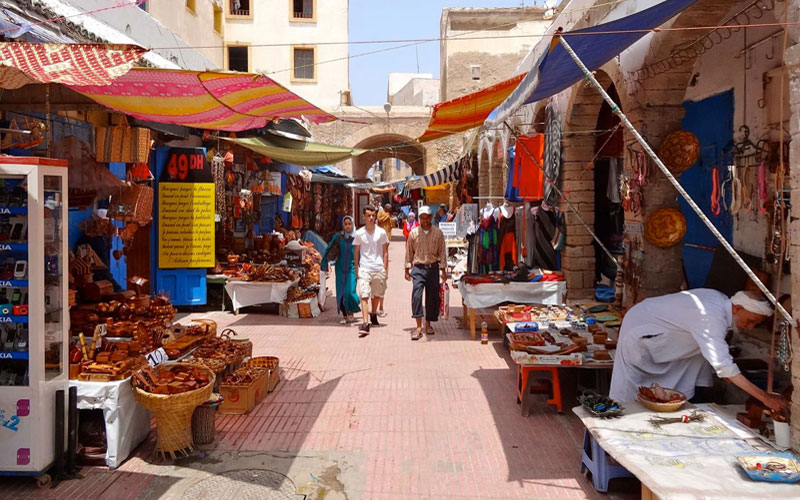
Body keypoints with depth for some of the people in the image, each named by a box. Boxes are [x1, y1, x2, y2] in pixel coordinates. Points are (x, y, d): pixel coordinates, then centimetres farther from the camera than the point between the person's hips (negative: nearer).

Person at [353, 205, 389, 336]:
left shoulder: (381, 232, 2)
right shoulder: (359, 233, 2)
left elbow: (385, 252, 6)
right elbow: (356, 252, 8)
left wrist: (385, 269, 2)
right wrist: (356, 269, 4)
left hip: (379, 268, 2)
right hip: (364, 269, -1)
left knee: (377, 295, 15)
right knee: (364, 296, -12)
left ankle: (373, 314, 39)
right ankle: (365, 324, -17)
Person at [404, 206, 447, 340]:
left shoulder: (438, 232, 3)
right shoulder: (414, 232, 3)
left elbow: (442, 252, 6)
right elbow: (409, 252, 7)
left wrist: (443, 270, 4)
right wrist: (407, 269, 5)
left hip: (433, 268, 1)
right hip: (418, 268, -1)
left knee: (432, 296, 6)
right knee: (416, 294, -15)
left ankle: (428, 324, 22)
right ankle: (418, 327, -16)